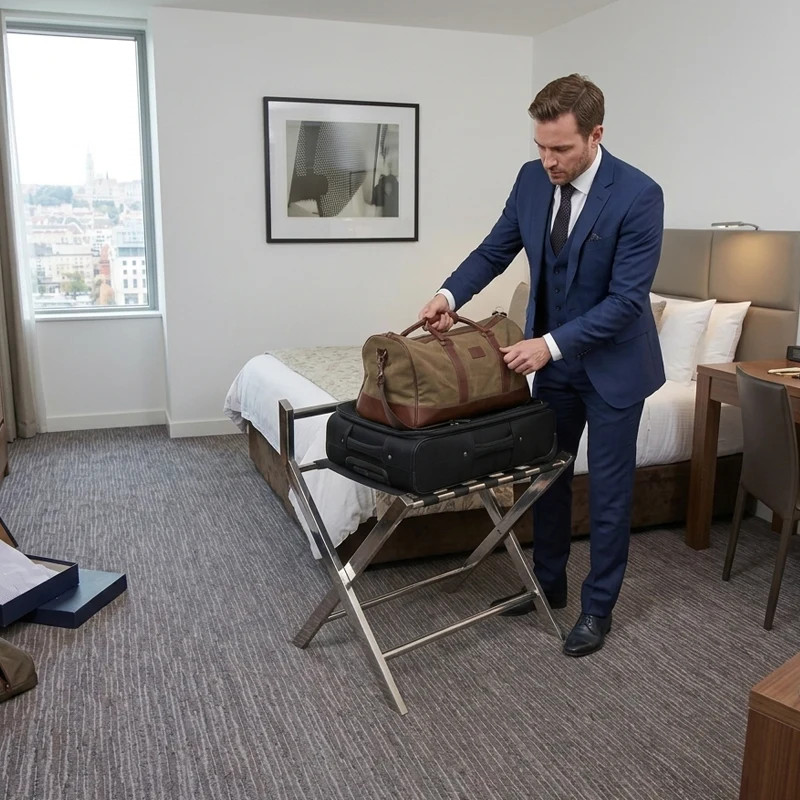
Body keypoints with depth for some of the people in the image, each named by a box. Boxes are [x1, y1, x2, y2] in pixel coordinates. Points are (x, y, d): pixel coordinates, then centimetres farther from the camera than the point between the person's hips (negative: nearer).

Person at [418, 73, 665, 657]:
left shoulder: (638, 195, -23)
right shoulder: (532, 179, -6)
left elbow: (626, 300, -24)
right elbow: (496, 249, 5)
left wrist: (551, 343, -29)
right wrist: (451, 293, -12)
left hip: (612, 364, -5)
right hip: (555, 359, 6)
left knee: (609, 489, 6)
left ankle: (598, 606, 24)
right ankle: (548, 582, 36)